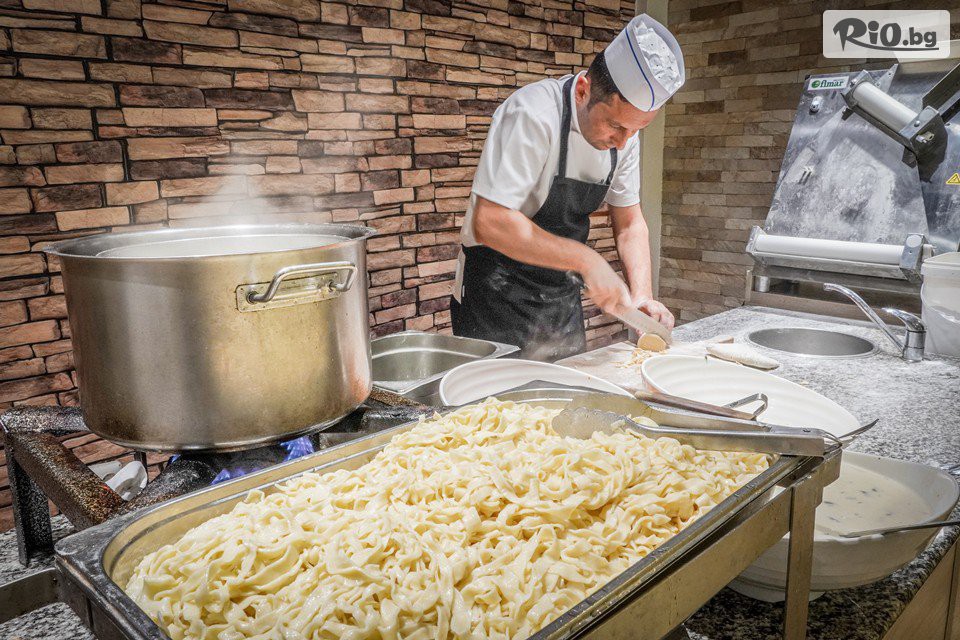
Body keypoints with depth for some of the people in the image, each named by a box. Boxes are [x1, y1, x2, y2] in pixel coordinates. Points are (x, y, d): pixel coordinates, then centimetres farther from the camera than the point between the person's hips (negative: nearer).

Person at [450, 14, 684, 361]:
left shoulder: (623, 130, -2)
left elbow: (629, 224, 5)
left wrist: (641, 295, -10)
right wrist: (587, 261, -29)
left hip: (563, 297, 7)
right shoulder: (533, 115, -25)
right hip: (498, 303, -6)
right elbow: (490, 223, -31)